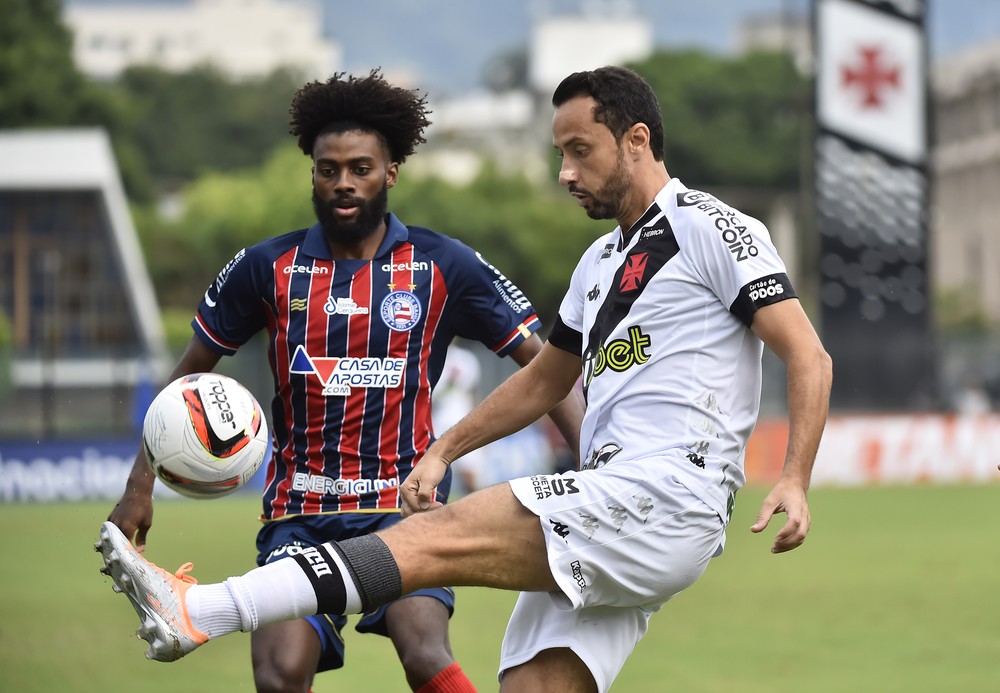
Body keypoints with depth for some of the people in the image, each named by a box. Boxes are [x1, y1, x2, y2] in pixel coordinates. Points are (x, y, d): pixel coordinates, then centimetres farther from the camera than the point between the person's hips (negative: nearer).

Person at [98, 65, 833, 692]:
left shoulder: (711, 228, -2)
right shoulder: (601, 261, 25)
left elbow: (809, 357, -8)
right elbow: (544, 381, 36)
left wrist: (794, 481, -21)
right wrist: (442, 452, 26)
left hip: (663, 497, -9)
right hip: (617, 519, 9)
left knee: (439, 537, -19)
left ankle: (197, 612, -27)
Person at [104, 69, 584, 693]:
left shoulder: (443, 265, 2)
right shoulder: (269, 267, 5)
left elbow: (541, 362, 5)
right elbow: (190, 373, 16)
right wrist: (140, 487, 9)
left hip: (404, 506, -2)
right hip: (299, 515, 2)